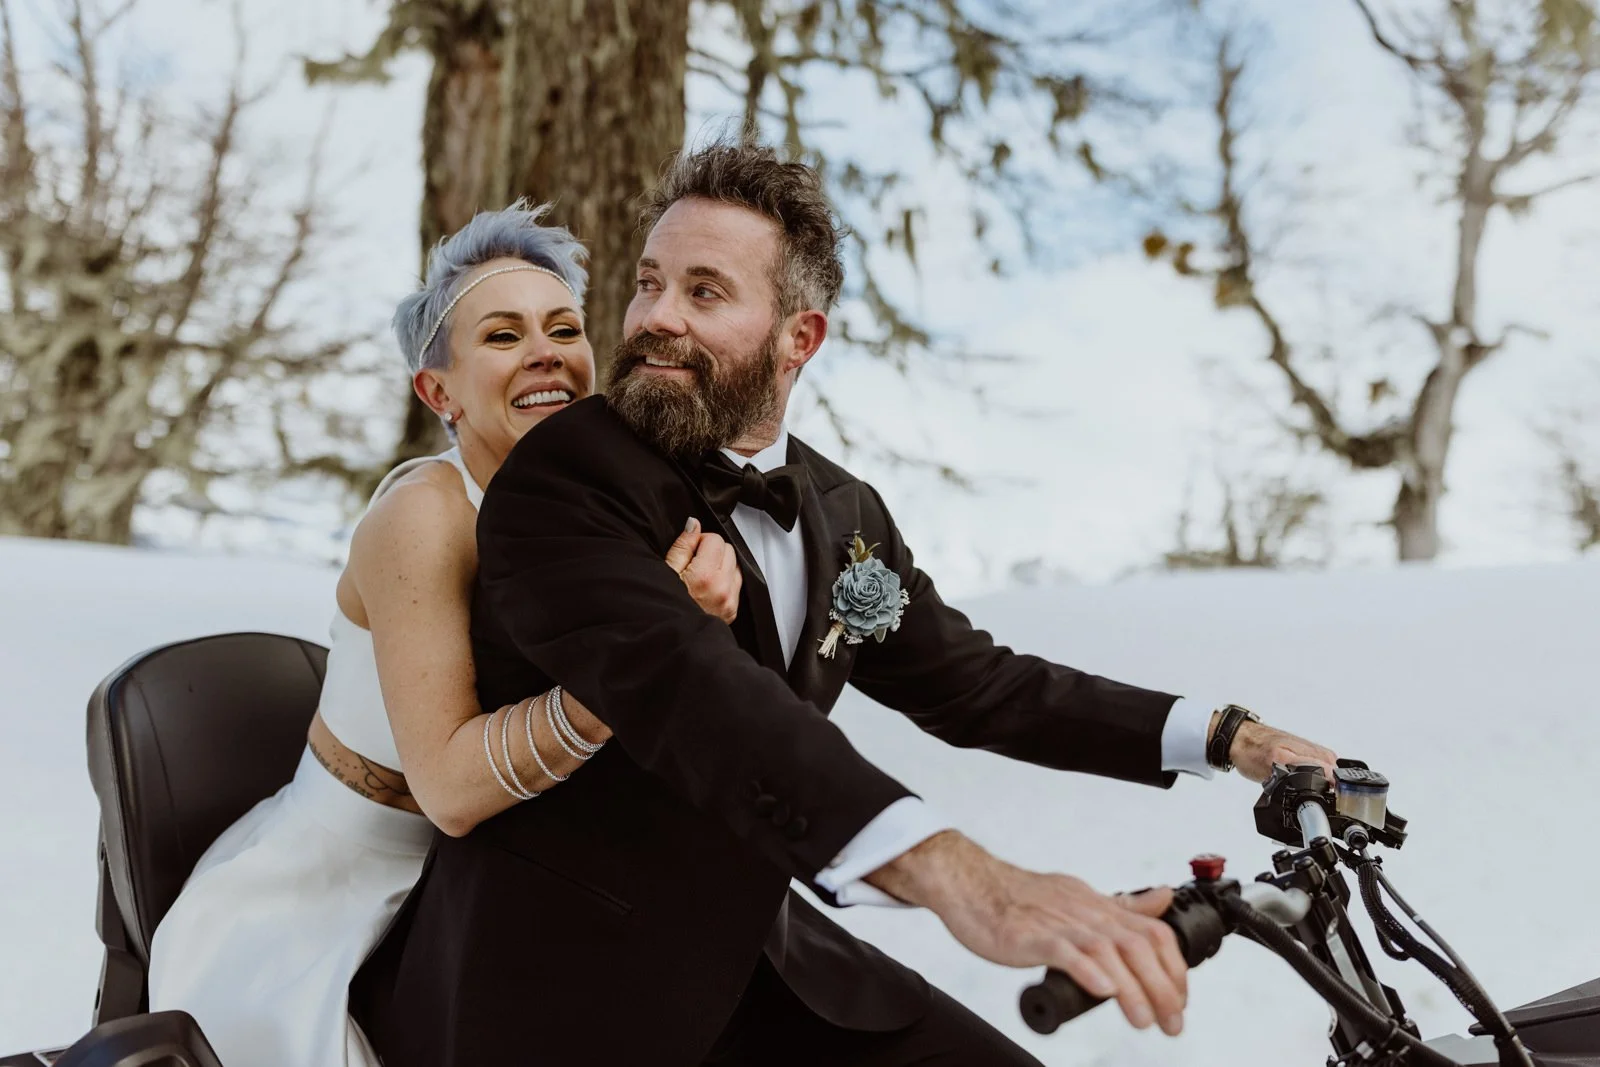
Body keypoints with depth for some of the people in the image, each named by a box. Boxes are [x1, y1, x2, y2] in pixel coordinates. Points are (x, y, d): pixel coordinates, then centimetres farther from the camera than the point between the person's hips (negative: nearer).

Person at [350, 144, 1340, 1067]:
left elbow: (974, 683, 13)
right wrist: (950, 872, -45)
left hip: (749, 951, 6)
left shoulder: (846, 515, 5)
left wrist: (1225, 736, 5)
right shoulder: (562, 476, -17)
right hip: (556, 982, -6)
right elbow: (684, 684, -32)